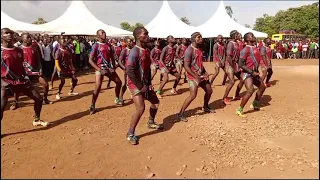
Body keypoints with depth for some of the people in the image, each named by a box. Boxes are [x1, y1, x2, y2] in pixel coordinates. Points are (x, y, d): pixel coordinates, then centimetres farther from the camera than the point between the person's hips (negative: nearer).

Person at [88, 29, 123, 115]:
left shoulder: (109, 45, 8)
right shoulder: (95, 46, -9)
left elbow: (112, 58, 16)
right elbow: (90, 60, -13)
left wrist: (114, 68, 0)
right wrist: (100, 70, -19)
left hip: (109, 68, 6)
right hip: (100, 68, -6)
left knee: (119, 82, 11)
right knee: (98, 88, -16)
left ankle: (117, 99, 32)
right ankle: (92, 106, 1)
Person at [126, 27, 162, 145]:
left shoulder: (147, 51, 7)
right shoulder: (135, 51, -20)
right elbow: (129, 71, -27)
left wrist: (149, 83, 5)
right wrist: (140, 86, -22)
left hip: (145, 83, 9)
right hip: (135, 84, -9)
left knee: (155, 102, 18)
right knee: (141, 108, -19)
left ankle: (151, 123, 42)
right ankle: (130, 134, -2)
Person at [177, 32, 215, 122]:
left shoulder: (199, 49, 11)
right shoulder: (190, 50, -16)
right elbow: (186, 66, -21)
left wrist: (205, 73, 5)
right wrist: (196, 77, -22)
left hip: (201, 75, 9)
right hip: (193, 76, -9)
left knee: (209, 91, 16)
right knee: (193, 95, -18)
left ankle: (206, 107, 39)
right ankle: (180, 114, -7)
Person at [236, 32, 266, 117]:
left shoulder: (255, 48, 11)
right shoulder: (245, 50, -16)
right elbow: (240, 64, -21)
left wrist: (256, 71, 10)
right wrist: (252, 72, -21)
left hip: (254, 72, 10)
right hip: (247, 73, -10)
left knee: (262, 87, 20)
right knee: (250, 91, -22)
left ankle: (255, 105, 36)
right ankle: (239, 110, -11)